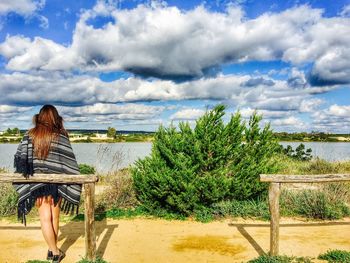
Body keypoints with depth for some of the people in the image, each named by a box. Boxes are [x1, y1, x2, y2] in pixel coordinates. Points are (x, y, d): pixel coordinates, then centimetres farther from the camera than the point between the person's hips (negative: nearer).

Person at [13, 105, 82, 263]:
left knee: (45, 218, 8)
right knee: (54, 217, 14)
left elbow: (20, 156, -5)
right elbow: (69, 161, -7)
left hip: (37, 183, 1)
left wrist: (25, 173, 4)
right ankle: (53, 250, 24)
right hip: (56, 183, -1)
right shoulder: (60, 136, -7)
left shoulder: (30, 135, -1)